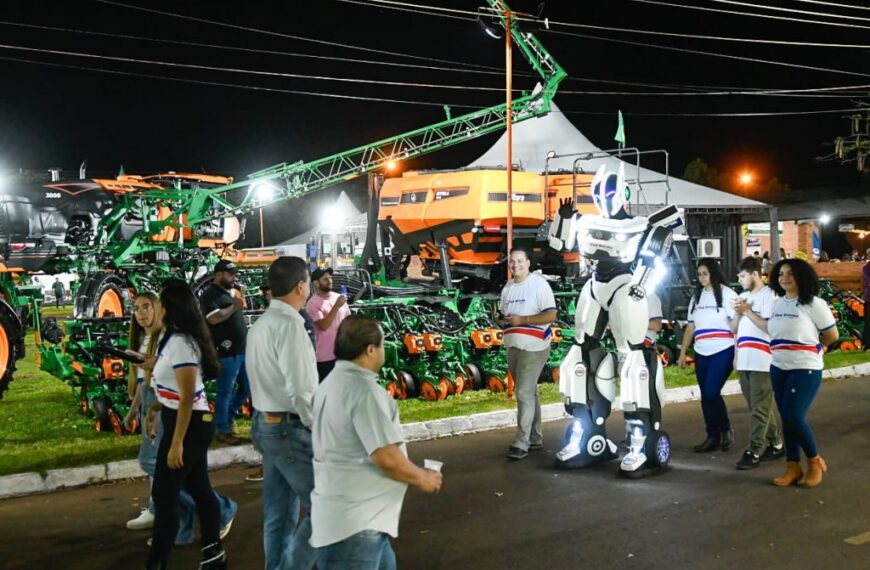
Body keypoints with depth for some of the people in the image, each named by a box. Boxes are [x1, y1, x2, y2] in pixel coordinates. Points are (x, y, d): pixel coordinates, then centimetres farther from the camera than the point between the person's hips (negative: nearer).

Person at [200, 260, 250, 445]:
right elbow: (214, 318, -26)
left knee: (246, 388, 16)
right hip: (227, 352, -9)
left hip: (242, 350, 9)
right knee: (225, 392, 0)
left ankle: (228, 418, 32)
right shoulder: (210, 295, -10)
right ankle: (222, 431, 11)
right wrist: (234, 307, -23)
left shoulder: (229, 292, 17)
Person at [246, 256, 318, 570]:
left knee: (278, 513, 16)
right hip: (291, 429, -10)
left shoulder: (260, 324, 11)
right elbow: (300, 390, -23)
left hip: (266, 425, 10)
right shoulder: (289, 325, -18)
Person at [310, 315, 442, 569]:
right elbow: (387, 457, -24)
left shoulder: (332, 383, 11)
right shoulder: (364, 390, -22)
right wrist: (422, 478, -5)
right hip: (353, 525, -10)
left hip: (353, 516, 10)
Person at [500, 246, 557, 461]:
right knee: (529, 393, 14)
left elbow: (551, 315, -15)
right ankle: (535, 439, 22)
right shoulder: (508, 287, 13)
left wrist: (522, 320, -20)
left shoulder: (539, 284, -9)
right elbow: (503, 314, 23)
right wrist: (502, 319, -1)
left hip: (533, 347, -7)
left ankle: (521, 443, -7)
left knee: (524, 393, -10)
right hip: (513, 347, 7)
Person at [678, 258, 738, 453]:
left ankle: (726, 430, 8)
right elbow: (691, 326, 17)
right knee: (705, 396, 6)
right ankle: (713, 437, 14)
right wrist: (683, 352, 13)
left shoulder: (727, 294, -3)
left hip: (723, 352, -6)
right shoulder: (696, 297, 15)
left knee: (711, 393, -14)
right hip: (701, 354, 6)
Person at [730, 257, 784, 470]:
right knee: (758, 406, 13)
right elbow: (734, 329, 16)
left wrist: (747, 310, -14)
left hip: (762, 362, -8)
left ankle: (754, 452, -5)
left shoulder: (769, 295, -6)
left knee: (759, 408, -6)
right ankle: (776, 444, 24)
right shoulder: (742, 296, 16)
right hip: (744, 361, 8)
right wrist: (738, 313, -2)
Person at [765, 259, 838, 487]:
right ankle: (793, 467, 16)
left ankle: (815, 461, 10)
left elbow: (832, 335, -2)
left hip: (805, 369, -6)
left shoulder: (813, 304, -9)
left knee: (794, 417, -13)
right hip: (779, 368, 6)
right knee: (787, 418, 7)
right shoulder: (777, 303, 9)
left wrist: (811, 347, 9)